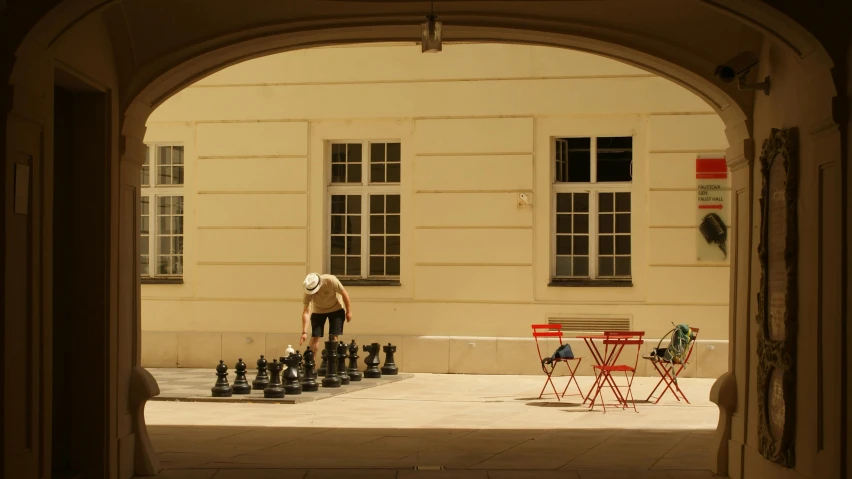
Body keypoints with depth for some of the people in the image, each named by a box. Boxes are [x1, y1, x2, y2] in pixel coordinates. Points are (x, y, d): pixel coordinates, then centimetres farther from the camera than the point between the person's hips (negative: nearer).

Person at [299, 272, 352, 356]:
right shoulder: (308, 292, -30)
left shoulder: (331, 280, -35)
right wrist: (304, 332, -36)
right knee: (315, 336, -8)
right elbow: (306, 312, -29)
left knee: (334, 336, -6)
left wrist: (349, 311, -12)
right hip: (318, 311, 1)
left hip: (336, 309, -1)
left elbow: (344, 293, -20)